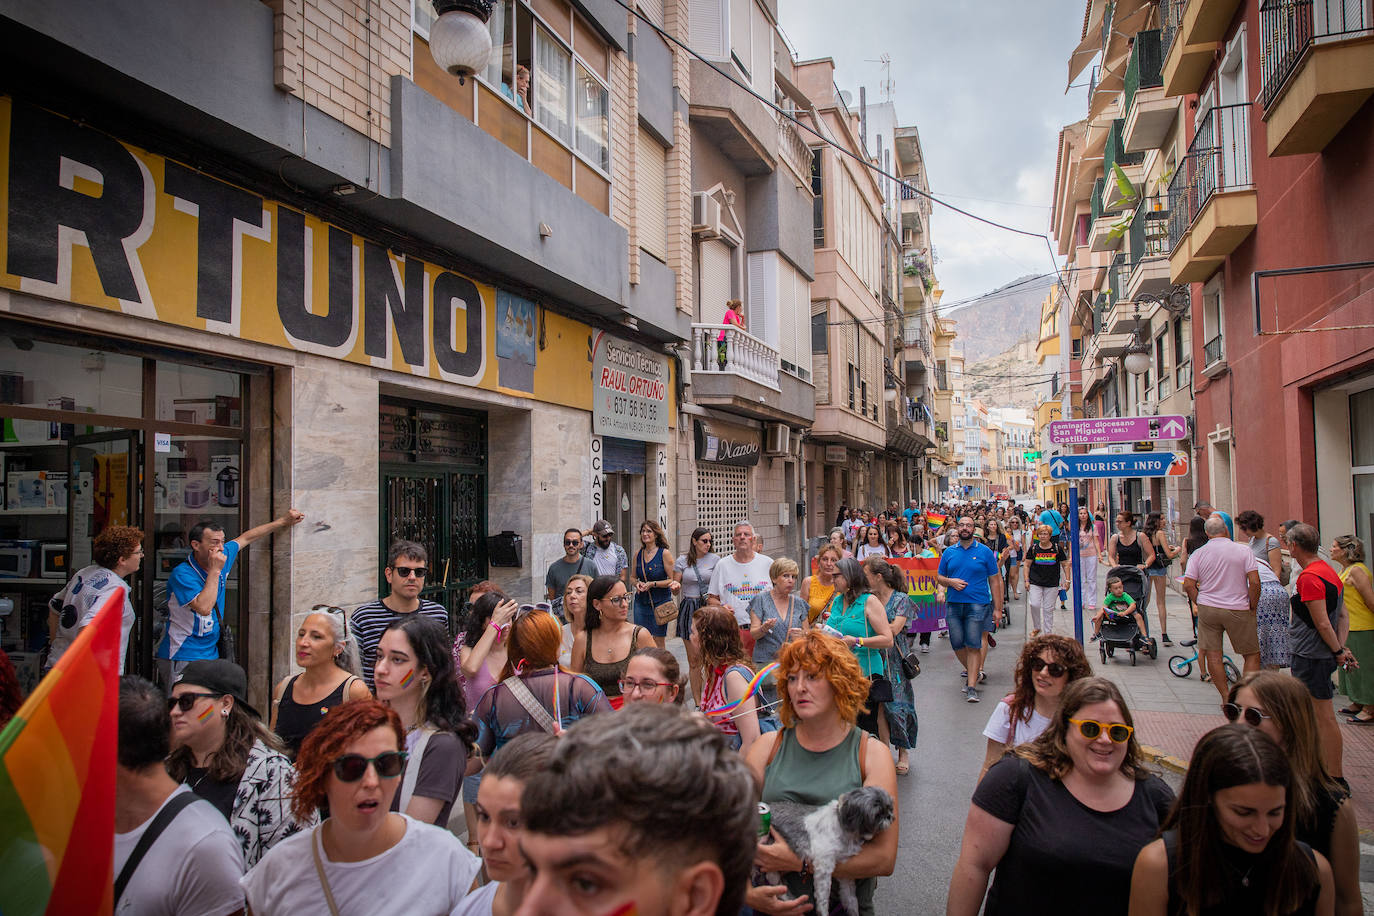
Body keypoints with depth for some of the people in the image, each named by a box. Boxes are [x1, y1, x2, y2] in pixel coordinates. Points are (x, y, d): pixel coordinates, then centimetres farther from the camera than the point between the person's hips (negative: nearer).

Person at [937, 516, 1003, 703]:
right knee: (957, 644, 4)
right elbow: (939, 577, 16)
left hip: (977, 605, -3)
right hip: (953, 604, 3)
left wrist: (997, 608, 0)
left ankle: (972, 687, -4)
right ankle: (975, 673, 30)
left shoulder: (985, 552, 3)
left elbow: (994, 581, 4)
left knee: (973, 645, -7)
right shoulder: (949, 552, 10)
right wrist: (951, 582, -7)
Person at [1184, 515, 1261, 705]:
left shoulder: (1198, 554, 0)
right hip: (1238, 610, -1)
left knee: (1213, 654, 8)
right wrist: (1252, 608, 1)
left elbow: (1188, 585, -4)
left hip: (1208, 609, 1)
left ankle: (1226, 697, 13)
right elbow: (1255, 582, -10)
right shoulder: (1243, 550, -4)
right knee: (1252, 655, 12)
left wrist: (1200, 604, 9)